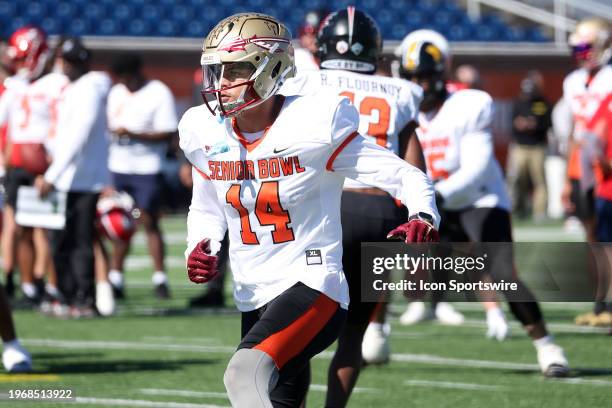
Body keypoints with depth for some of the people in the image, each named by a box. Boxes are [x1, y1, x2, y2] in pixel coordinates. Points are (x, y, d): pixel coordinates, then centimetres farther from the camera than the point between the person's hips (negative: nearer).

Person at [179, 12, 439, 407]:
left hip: (313, 286, -7)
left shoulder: (313, 126, -14)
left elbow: (407, 177, -9)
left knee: (247, 373, -32)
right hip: (254, 300, 7)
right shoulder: (207, 134, 3)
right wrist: (201, 249, 1)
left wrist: (423, 219, -30)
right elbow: (205, 210, 22)